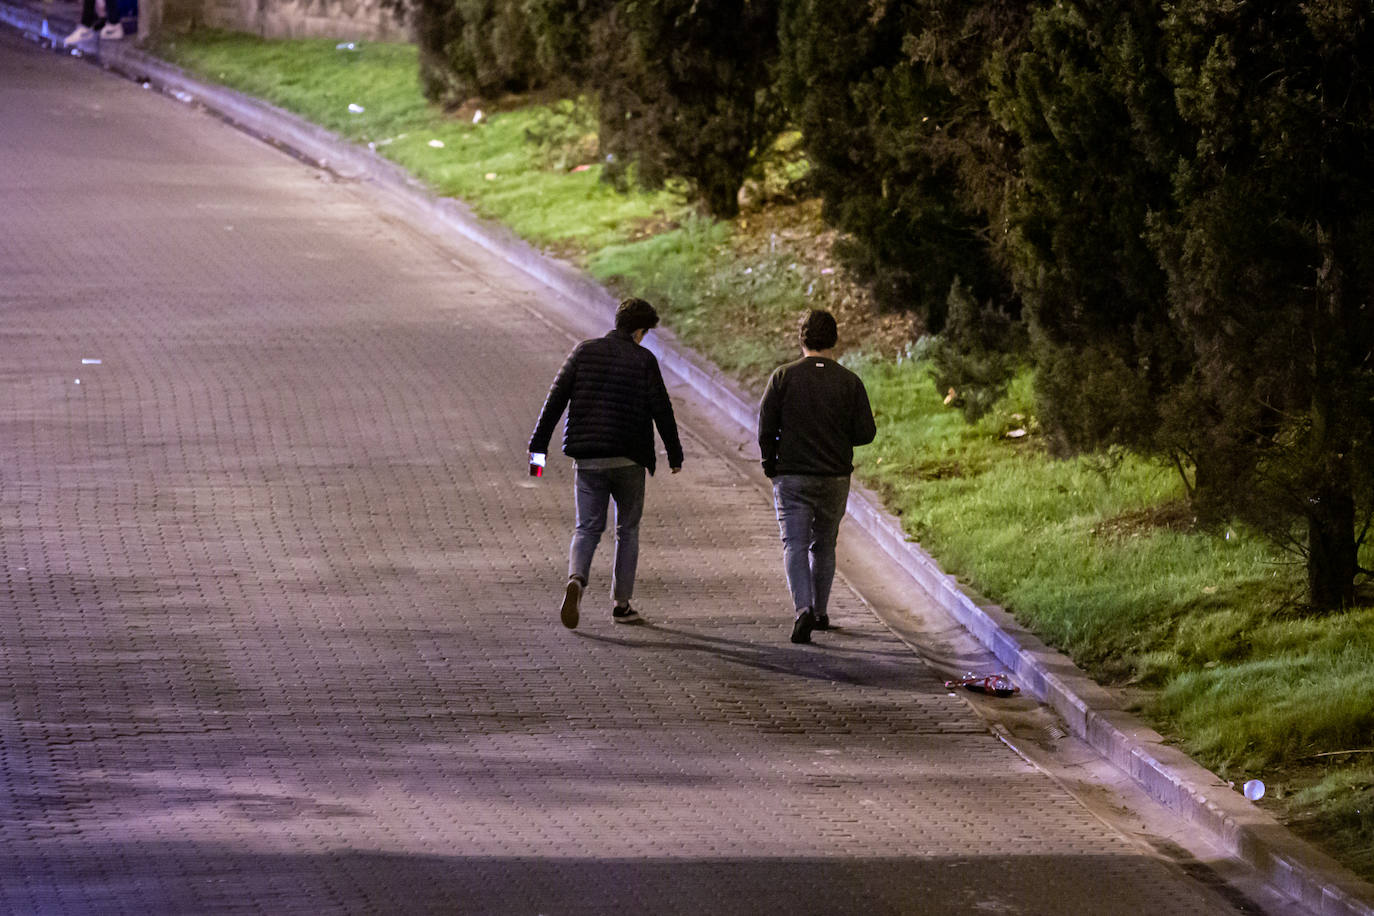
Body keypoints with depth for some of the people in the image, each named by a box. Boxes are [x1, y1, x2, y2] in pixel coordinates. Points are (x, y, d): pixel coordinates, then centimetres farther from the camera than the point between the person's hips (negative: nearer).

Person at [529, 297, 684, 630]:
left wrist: (539, 444, 3)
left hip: (587, 458, 2)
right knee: (627, 530, 13)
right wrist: (675, 454, 8)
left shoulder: (584, 351, 3)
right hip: (628, 460, -2)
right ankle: (622, 605, 13)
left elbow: (556, 398, 0)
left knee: (587, 528, 6)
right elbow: (661, 410, -3)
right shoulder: (643, 360, -4)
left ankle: (576, 580, -24)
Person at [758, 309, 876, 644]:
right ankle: (820, 612, 24)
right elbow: (865, 432, -3)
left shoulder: (783, 377, -5)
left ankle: (803, 608, -23)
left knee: (795, 545, -4)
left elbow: (765, 427, -6)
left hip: (792, 477, -2)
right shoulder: (850, 382, -2)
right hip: (835, 478, 2)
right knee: (824, 545, 18)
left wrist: (770, 464, 9)